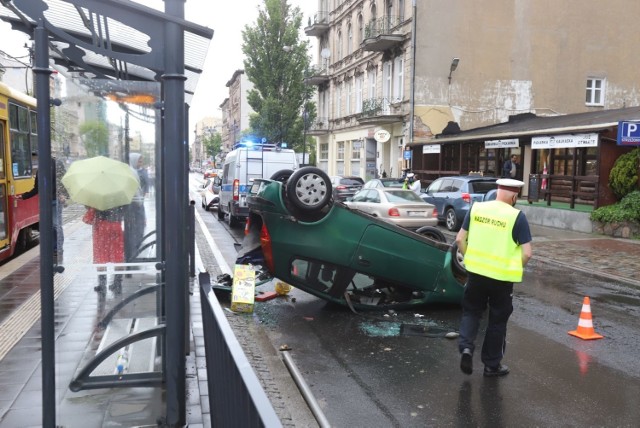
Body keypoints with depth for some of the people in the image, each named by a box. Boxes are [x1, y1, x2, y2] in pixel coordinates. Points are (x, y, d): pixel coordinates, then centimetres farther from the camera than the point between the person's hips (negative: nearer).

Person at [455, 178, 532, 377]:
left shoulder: (476, 208, 0)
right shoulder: (517, 216, -10)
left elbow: (460, 239, 4)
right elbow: (526, 253, -12)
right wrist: (515, 269, 5)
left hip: (476, 271, 3)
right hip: (502, 276, -2)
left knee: (471, 311, 20)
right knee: (497, 320, 13)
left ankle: (466, 346, -2)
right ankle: (492, 364, 24)